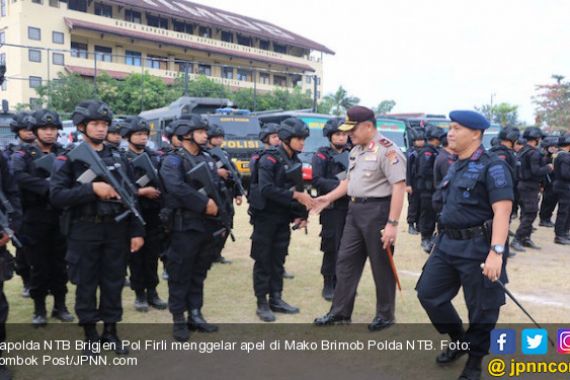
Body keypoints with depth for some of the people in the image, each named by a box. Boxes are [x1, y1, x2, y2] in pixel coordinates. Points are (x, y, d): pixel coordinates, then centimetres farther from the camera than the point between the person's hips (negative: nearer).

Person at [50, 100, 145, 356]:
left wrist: (137, 231, 0)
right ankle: (91, 335, 22)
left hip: (116, 230, 3)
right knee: (86, 284, 8)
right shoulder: (68, 159, -4)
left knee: (113, 283, 11)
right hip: (84, 231, -3)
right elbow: (56, 196, -15)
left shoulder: (118, 159, 7)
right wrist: (92, 189, -25)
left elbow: (131, 197, 6)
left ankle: (110, 331, 26)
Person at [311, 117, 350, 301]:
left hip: (351, 208, 4)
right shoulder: (322, 155, -1)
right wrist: (339, 185, -19)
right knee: (331, 248, -1)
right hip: (332, 208, -4)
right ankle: (328, 285, 11)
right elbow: (317, 180, -12)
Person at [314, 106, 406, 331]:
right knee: (346, 262, 12)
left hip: (377, 211, -9)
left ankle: (385, 315, 22)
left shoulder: (387, 150, -16)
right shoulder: (356, 150, 12)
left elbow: (399, 187, -21)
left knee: (381, 266, 5)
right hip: (355, 209, 9)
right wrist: (329, 197, 14)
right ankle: (340, 313, 23)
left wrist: (392, 223, -24)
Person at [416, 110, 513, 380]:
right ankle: (459, 341, 30)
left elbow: (502, 210, -20)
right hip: (447, 244, 8)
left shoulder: (493, 166, -12)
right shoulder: (455, 167, 13)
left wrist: (496, 252, -28)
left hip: (478, 248, -8)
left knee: (481, 308, 5)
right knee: (429, 293, 8)